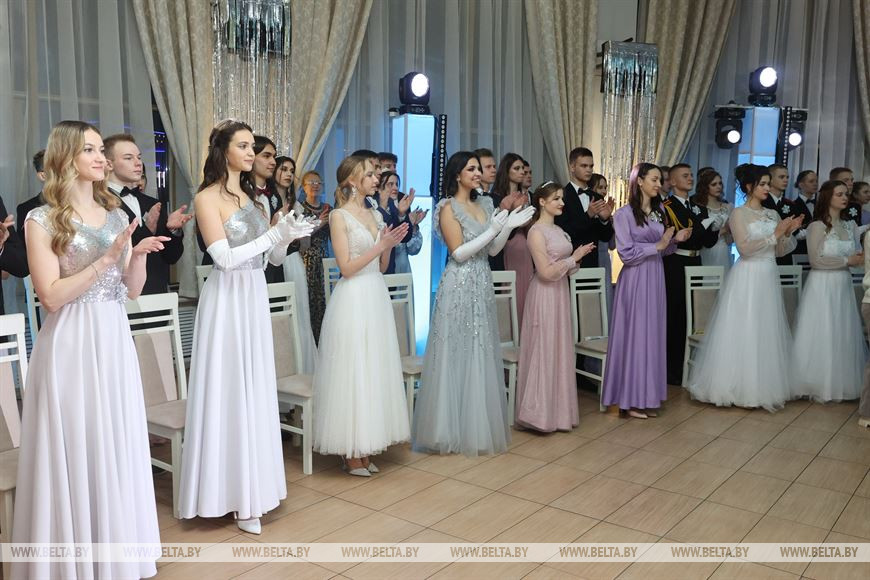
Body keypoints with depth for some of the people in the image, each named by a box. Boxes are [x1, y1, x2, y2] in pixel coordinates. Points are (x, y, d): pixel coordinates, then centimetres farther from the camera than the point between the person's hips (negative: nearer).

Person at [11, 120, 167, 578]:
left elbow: (132, 290, 10)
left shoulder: (116, 215, 10)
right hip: (71, 346, -5)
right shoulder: (42, 220, -5)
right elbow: (52, 296, -12)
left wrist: (138, 254, -9)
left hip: (115, 342, 5)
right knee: (75, 448, 3)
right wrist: (107, 259, -18)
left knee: (117, 445, 11)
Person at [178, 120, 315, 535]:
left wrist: (288, 236, -8)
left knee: (255, 391, 10)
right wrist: (275, 233, -20)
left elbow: (273, 257, 11)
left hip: (256, 298, 7)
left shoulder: (254, 197, 13)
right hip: (227, 301, -6)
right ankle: (234, 491, 12)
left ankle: (251, 486, 22)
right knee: (228, 393, 0)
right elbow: (225, 257, -17)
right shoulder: (207, 199, -7)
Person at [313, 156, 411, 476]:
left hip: (376, 298, 7)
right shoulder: (339, 216, -7)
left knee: (374, 370, 9)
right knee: (352, 371, -2)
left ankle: (365, 449, 19)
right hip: (353, 300, -7)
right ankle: (352, 453, 9)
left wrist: (390, 244, -1)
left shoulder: (376, 215, 13)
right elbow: (346, 267, -13)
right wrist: (381, 244, -14)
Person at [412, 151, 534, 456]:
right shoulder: (449, 207, -7)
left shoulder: (485, 204, 13)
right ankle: (454, 428, 9)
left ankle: (481, 425, 21)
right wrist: (492, 230, -17)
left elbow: (492, 250, 12)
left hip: (483, 285, 7)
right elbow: (458, 253, -14)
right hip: (459, 287, -7)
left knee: (483, 355, 10)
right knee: (458, 356, -1)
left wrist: (508, 227, -2)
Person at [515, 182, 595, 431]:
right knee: (544, 351, -3)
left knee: (559, 350, 11)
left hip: (560, 293, 8)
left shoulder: (559, 230, 13)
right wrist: (574, 257, -12)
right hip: (544, 296, -8)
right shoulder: (536, 231, -13)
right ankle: (538, 412, 6)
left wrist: (578, 257, 2)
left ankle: (556, 410, 20)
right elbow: (546, 272, -19)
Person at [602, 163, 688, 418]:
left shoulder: (659, 212, 11)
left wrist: (675, 240, -1)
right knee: (634, 334, -2)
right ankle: (631, 399, 7)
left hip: (656, 278, 7)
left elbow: (662, 250, 16)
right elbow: (627, 253, -14)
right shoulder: (624, 214, -8)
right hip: (635, 280, -7)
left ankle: (648, 396, 19)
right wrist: (658, 245, -15)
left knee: (653, 335, 9)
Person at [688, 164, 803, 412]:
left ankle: (763, 385, 18)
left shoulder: (773, 214, 13)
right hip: (747, 278, -6)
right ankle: (740, 385, 6)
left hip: (769, 278, 6)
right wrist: (774, 235, -16)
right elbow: (745, 248, -17)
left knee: (767, 333, 9)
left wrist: (788, 233, -4)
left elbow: (780, 251, 13)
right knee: (744, 332, -3)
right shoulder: (739, 214, -6)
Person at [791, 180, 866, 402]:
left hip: (844, 285, 6)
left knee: (843, 334, 8)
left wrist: (861, 259, -12)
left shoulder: (850, 226, 10)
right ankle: (820, 385, 8)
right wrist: (847, 261, -12)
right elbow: (816, 260, -14)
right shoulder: (817, 226, -8)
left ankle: (840, 382, 19)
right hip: (822, 285, -6)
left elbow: (857, 256, 10)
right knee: (822, 335, -1)